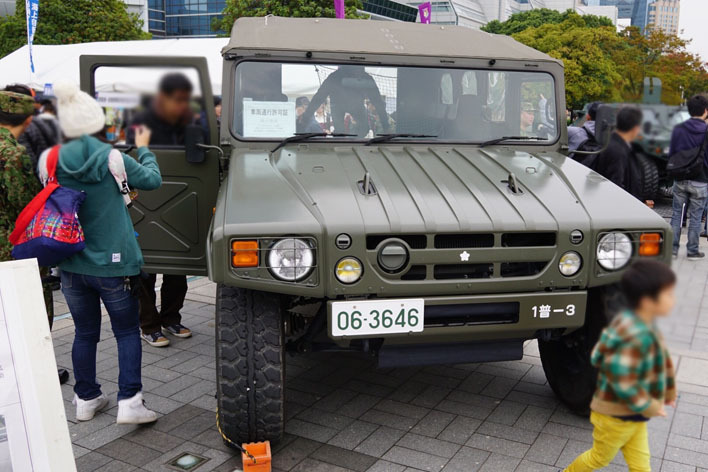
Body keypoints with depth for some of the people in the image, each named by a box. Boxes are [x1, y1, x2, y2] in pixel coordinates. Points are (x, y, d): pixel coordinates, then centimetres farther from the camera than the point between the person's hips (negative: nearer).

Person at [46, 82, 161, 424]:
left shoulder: (52, 161, -5)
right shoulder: (112, 158, -13)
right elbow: (152, 180, 2)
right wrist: (144, 149, 17)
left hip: (71, 265, 3)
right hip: (113, 264, -3)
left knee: (85, 333, 17)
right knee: (127, 332, 10)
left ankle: (86, 400, 28)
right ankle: (129, 402, 3)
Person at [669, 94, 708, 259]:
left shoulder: (678, 129, -1)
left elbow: (671, 154, 5)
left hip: (680, 181, 2)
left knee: (677, 214, 10)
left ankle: (673, 248, 10)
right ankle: (693, 251, 13)